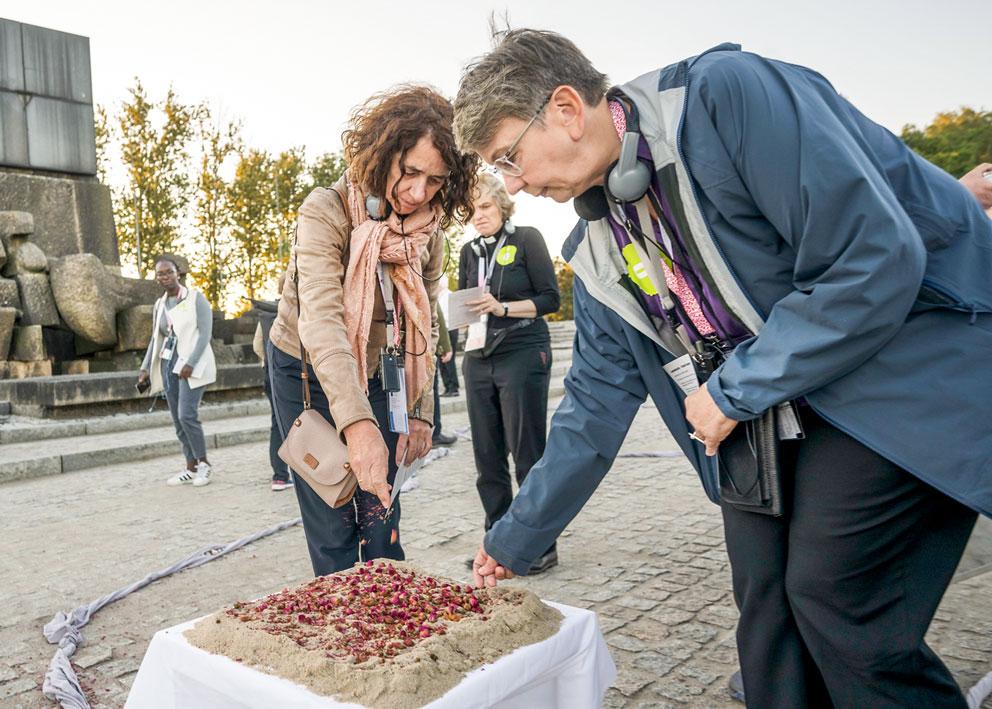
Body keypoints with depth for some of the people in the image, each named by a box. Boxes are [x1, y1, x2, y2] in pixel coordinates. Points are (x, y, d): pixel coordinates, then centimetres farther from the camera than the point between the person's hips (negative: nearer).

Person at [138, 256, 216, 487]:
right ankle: (191, 468, 12)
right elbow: (156, 339, 21)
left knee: (187, 415, -16)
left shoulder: (195, 298, -4)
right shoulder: (159, 305, 14)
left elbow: (205, 333, -11)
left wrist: (190, 364, -19)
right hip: (168, 364, 6)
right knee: (178, 419, 4)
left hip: (192, 364, -6)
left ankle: (203, 463, -1)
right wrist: (145, 368, 14)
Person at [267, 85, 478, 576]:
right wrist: (357, 423, -51)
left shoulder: (430, 232, -9)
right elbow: (320, 321, -39)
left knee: (383, 525, 4)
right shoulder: (327, 211, -26)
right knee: (334, 530, -3)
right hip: (306, 373, -4)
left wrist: (420, 411, -2)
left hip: (374, 378, 4)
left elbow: (423, 329, 2)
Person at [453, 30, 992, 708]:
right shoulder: (597, 250, 2)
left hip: (908, 364, -6)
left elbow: (876, 258, -25)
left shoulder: (729, 95, -21)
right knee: (768, 609, 4)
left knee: (837, 607, -10)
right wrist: (515, 541, 13)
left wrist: (734, 392, -18)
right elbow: (595, 405, 8)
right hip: (763, 411, 7)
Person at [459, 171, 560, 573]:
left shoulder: (526, 239, -1)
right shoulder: (470, 252, 14)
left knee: (528, 454, -3)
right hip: (479, 360, 6)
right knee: (488, 458, 6)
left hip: (523, 355, -5)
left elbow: (550, 298, -5)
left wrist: (503, 307, -17)